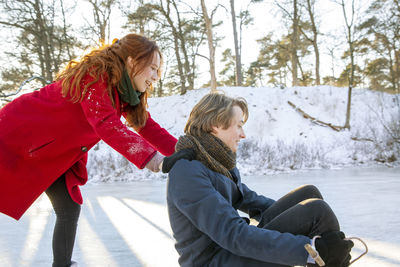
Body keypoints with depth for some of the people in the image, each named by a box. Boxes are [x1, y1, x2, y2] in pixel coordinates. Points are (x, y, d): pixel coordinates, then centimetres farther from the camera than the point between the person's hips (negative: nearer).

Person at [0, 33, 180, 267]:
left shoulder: (127, 91, 1)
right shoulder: (95, 75, -26)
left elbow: (149, 128, -2)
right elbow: (106, 124, -37)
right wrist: (147, 156, -44)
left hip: (55, 154, 8)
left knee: (69, 210, 4)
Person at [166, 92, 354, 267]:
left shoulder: (217, 161, 9)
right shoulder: (187, 173, -22)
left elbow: (247, 198, 21)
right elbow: (233, 234, -28)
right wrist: (310, 249, -29)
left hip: (231, 248, 9)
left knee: (309, 194, 2)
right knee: (317, 211, -16)